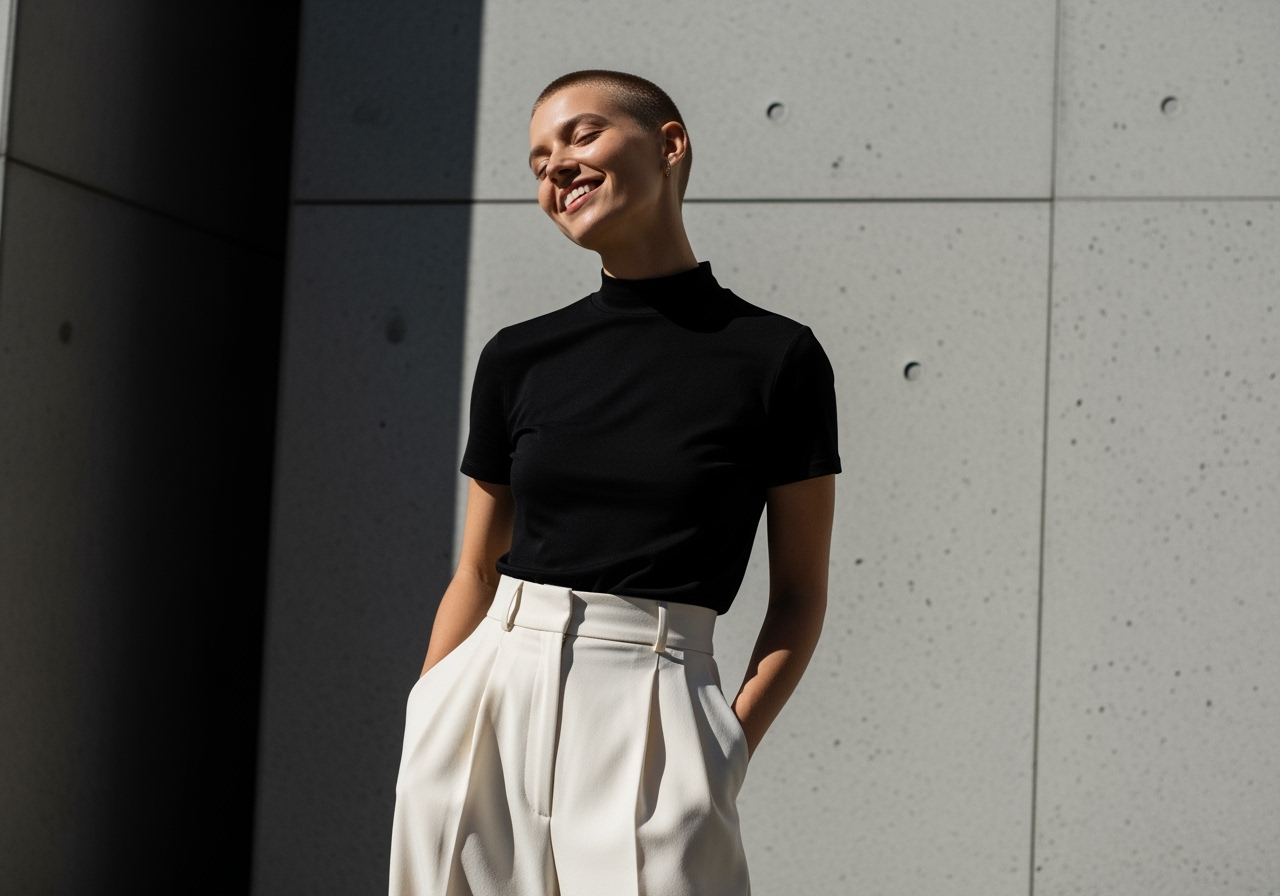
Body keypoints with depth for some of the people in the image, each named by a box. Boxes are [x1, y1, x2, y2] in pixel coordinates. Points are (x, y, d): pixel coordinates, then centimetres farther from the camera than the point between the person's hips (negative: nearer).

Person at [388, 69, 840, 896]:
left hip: (650, 717, -3)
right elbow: (477, 571, 14)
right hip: (487, 702, 3)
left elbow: (800, 594, 3)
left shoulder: (776, 357, -1)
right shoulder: (519, 358, 8)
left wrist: (733, 744, -10)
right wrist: (426, 727, 7)